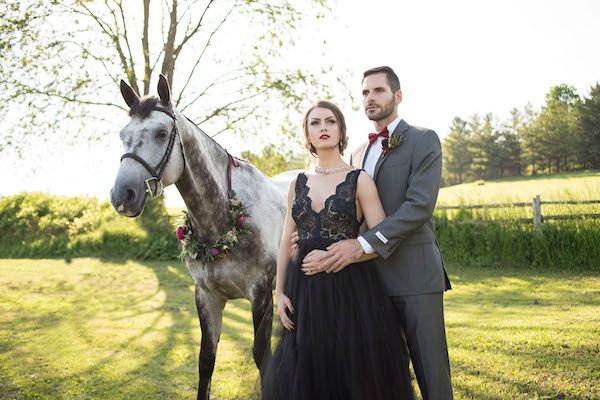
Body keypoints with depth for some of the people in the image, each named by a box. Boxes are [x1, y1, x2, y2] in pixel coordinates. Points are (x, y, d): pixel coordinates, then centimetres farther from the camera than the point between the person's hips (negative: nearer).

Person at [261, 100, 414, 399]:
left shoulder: (360, 181, -2)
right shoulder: (298, 184, 10)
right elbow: (286, 242, 12)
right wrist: (279, 293, 3)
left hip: (350, 288, -4)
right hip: (304, 290, 4)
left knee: (353, 374, 3)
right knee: (301, 375, 8)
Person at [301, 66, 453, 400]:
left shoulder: (424, 140, -3)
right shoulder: (359, 153, 18)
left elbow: (420, 206, -16)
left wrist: (363, 244, -23)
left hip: (414, 272, -6)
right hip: (372, 275, 6)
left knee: (431, 371, 0)